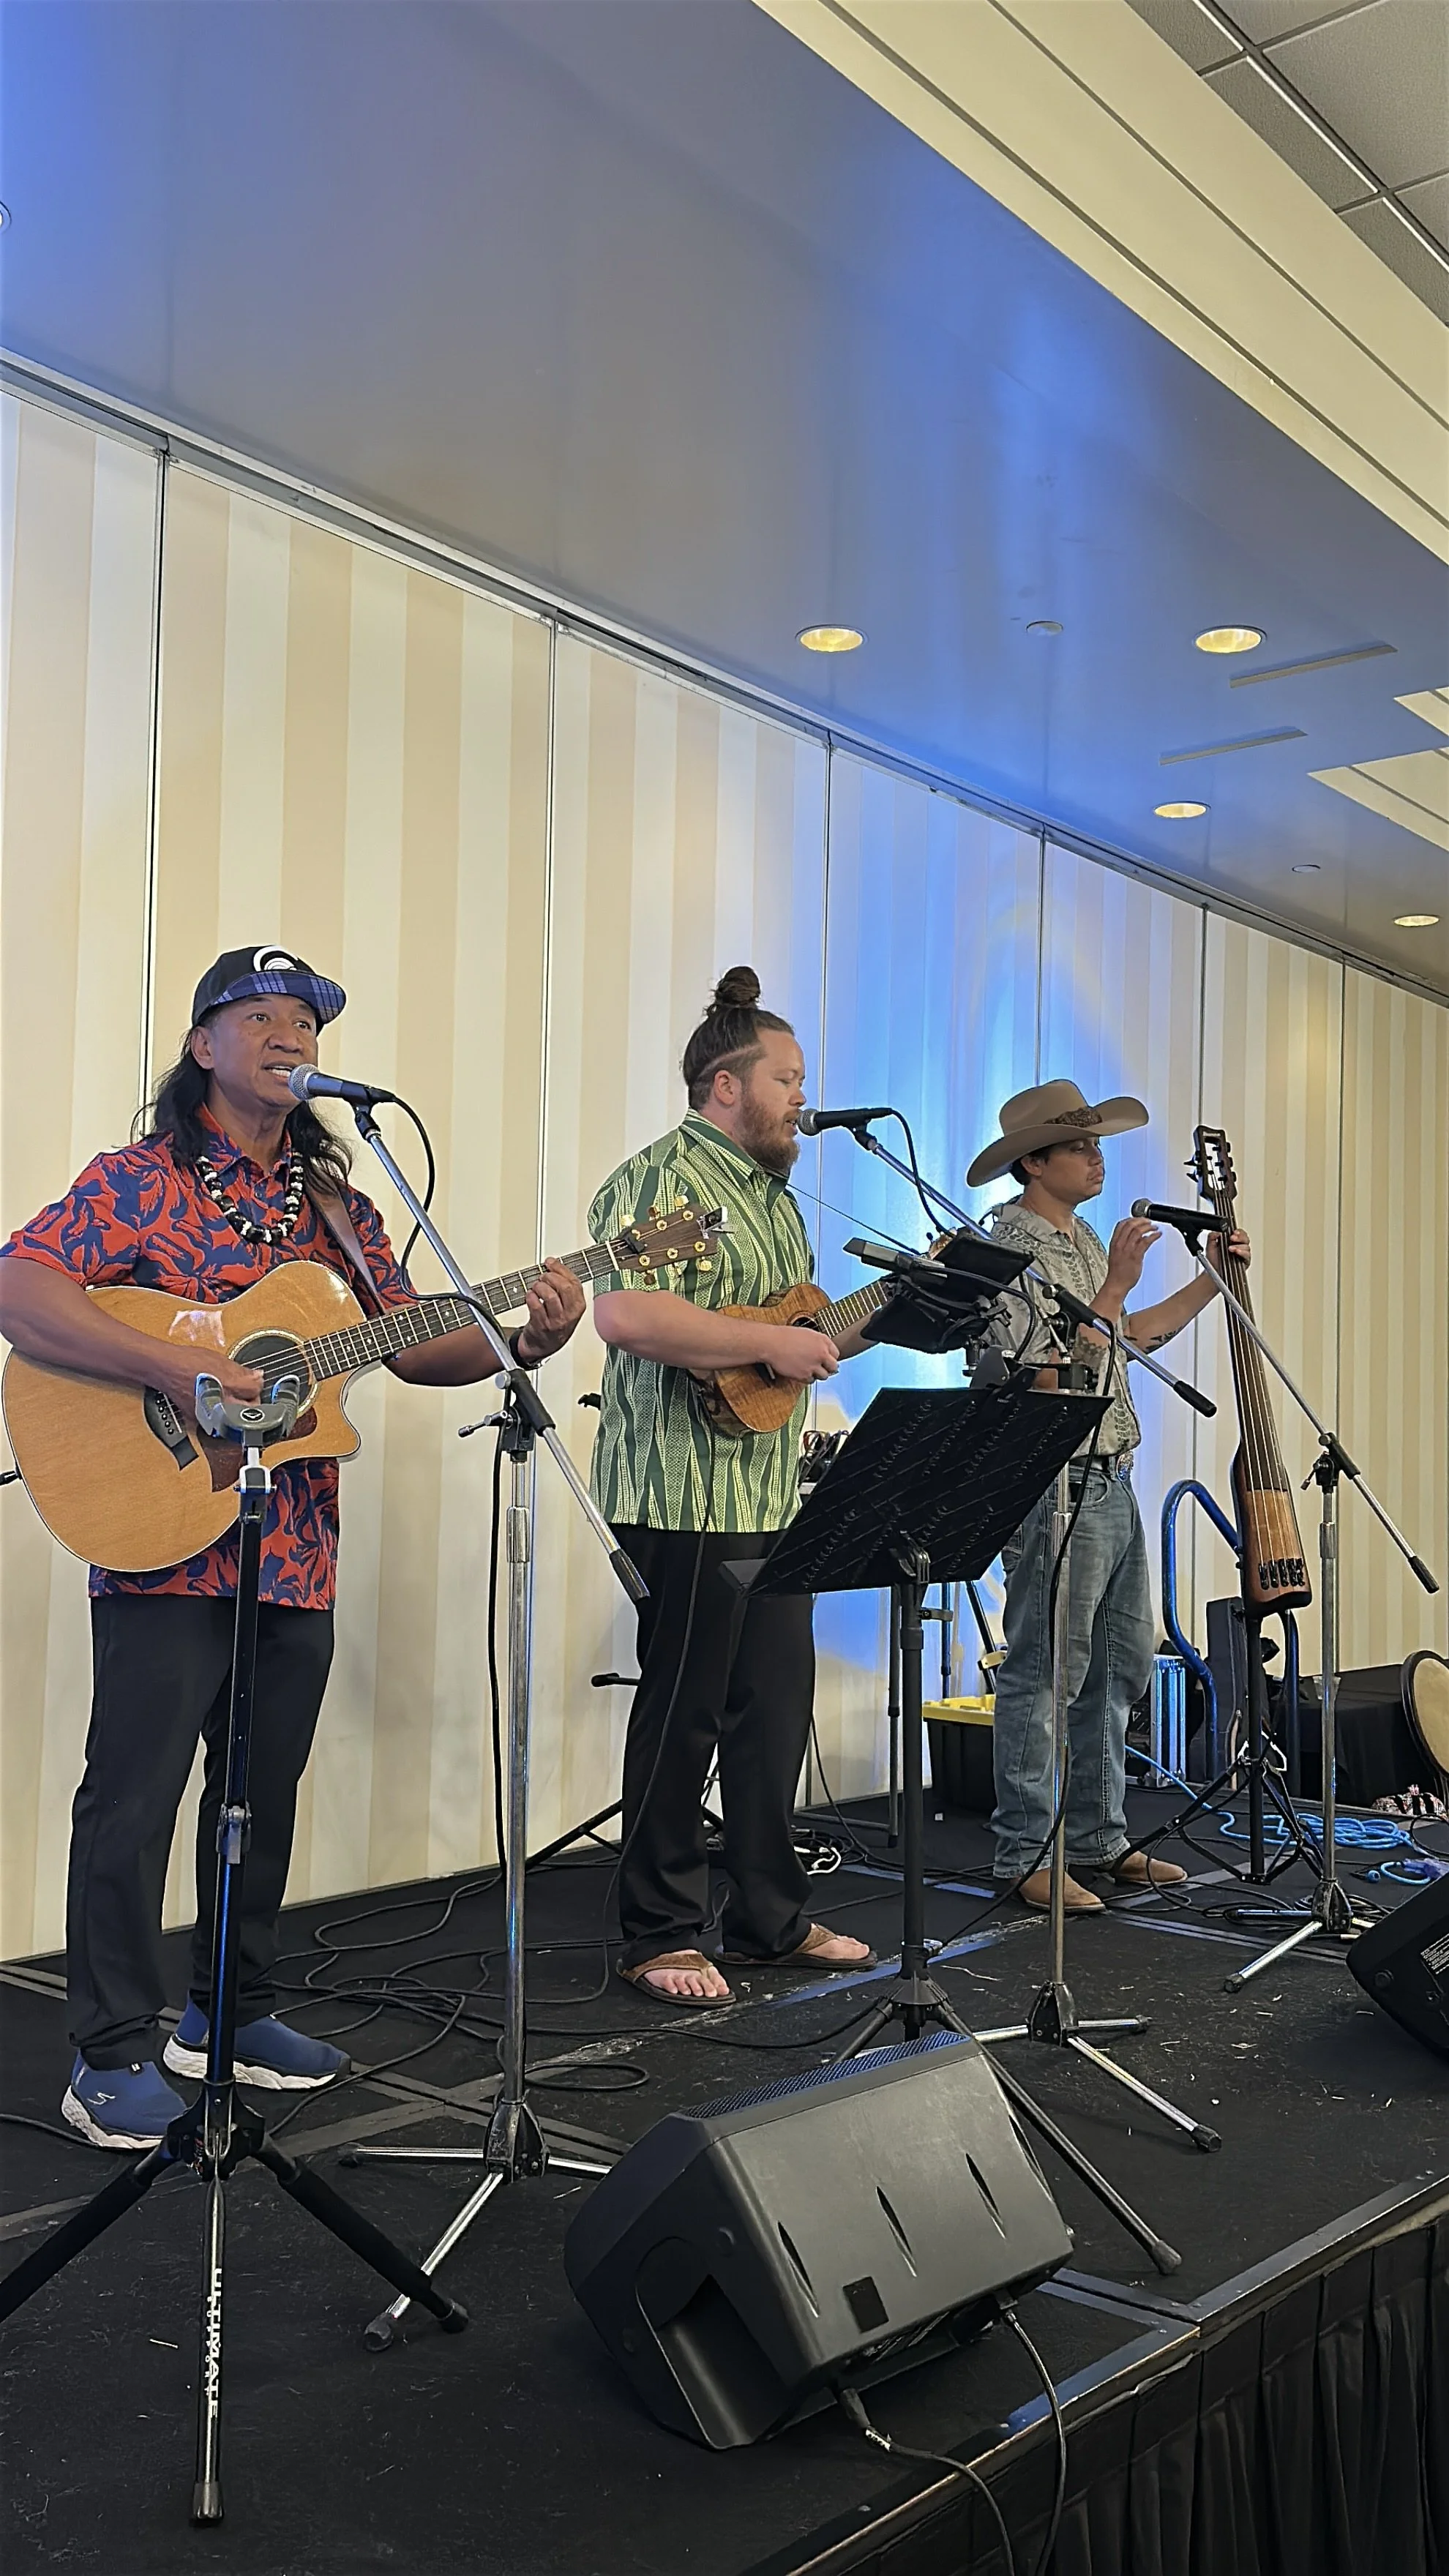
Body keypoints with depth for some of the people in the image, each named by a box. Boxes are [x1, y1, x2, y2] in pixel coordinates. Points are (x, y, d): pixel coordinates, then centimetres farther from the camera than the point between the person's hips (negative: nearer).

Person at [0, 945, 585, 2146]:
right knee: (134, 1795, -2)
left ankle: (229, 2012, 31)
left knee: (264, 1793, 15)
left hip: (296, 1553, 6)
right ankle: (115, 2056, 10)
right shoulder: (140, 1181, -4)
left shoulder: (335, 1205, 14)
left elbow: (416, 1345, 13)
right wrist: (183, 1370, -25)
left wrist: (526, 1339, -6)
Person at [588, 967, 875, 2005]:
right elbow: (627, 1314, -26)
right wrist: (772, 1345, -22)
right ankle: (663, 1938, 11)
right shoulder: (661, 1178, -11)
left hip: (771, 1495, 10)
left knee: (777, 1707, 13)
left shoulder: (773, 1194, 21)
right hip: (687, 1497, -9)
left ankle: (770, 1920, 26)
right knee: (684, 1714, -1)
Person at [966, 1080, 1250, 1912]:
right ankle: (1027, 1858, 5)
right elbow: (1054, 1375, -22)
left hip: (1113, 1482, 10)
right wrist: (1118, 1280, -21)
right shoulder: (1010, 1251, -14)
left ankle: (1099, 1839, 25)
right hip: (1058, 1488, -10)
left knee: (1120, 1670, 14)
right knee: (1045, 1677, -4)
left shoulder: (1083, 1239, 16)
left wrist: (1212, 1281, 20)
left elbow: (1130, 1338, 25)